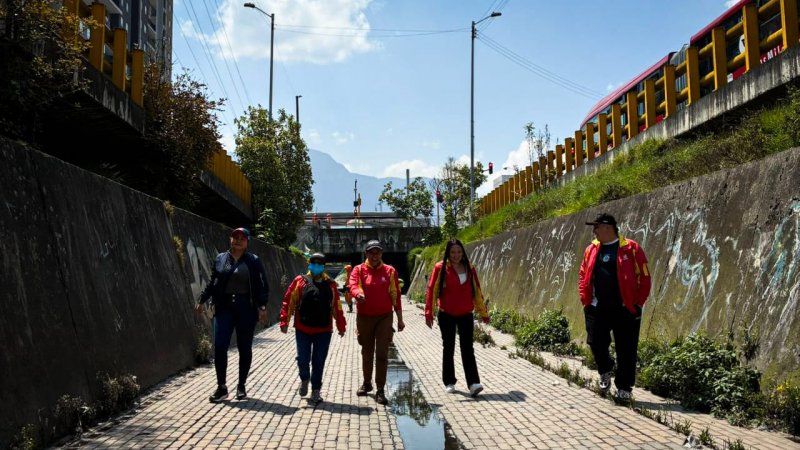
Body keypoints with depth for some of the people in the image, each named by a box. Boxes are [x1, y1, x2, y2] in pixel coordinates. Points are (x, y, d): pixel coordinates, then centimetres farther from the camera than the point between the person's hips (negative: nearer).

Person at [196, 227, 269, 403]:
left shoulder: (253, 261, 1)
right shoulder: (220, 259, 8)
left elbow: (262, 286, -2)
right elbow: (212, 283, 14)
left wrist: (262, 306, -12)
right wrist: (202, 300, 7)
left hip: (246, 308, -1)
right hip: (224, 307, 2)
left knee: (244, 348, 7)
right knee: (219, 347, -4)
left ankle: (241, 386, 20)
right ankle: (221, 387, 7)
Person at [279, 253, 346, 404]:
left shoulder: (331, 285, 6)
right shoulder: (299, 281, 1)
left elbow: (336, 306, 9)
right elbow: (288, 302, -1)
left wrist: (341, 326, 10)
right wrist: (284, 321, -6)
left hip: (324, 330, 1)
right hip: (303, 329, -1)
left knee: (319, 362, 5)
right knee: (303, 359, 3)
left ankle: (316, 390, 20)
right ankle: (304, 379, 34)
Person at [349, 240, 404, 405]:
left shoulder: (390, 271, 2)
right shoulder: (358, 270, 0)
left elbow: (395, 295, 5)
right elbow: (352, 286, -18)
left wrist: (400, 319, 6)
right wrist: (358, 294, -42)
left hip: (384, 317, -1)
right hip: (364, 317, 1)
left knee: (382, 354, -5)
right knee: (367, 353, 15)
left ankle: (380, 390, 3)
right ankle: (367, 383, 34)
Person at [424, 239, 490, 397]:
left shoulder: (469, 269, 4)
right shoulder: (440, 268, -6)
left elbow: (477, 291, 11)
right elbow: (432, 290, -7)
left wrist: (483, 312, 13)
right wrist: (429, 313, -12)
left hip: (466, 315, 2)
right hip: (446, 315, -2)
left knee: (468, 349, -3)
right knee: (448, 348, 9)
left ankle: (473, 383, -7)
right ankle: (449, 383, 19)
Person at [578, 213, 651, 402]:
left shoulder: (631, 248, -6)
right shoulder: (591, 250, 9)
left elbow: (644, 278, -5)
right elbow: (583, 275, 15)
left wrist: (638, 304, -6)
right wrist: (585, 299, 6)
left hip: (625, 310, -4)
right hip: (597, 309, 4)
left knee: (626, 351, 3)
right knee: (596, 343, 4)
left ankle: (624, 388, 17)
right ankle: (605, 372, 32)